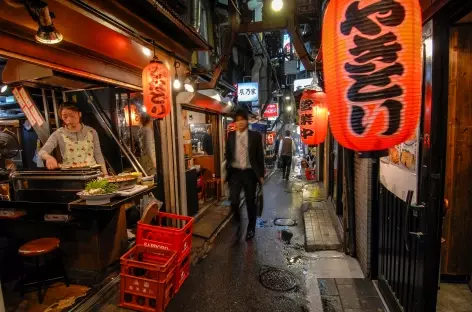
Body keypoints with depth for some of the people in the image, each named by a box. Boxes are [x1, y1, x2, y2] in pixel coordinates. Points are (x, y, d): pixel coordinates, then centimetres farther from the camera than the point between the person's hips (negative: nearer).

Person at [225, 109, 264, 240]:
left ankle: (251, 228, 31)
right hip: (235, 172, 1)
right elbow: (228, 155, 8)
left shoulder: (255, 136, -2)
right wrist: (226, 172, 6)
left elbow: (260, 156, 1)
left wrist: (261, 174, -1)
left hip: (250, 172, -1)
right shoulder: (230, 136, 3)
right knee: (234, 201, -7)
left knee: (250, 202, 9)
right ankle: (238, 223, 24)